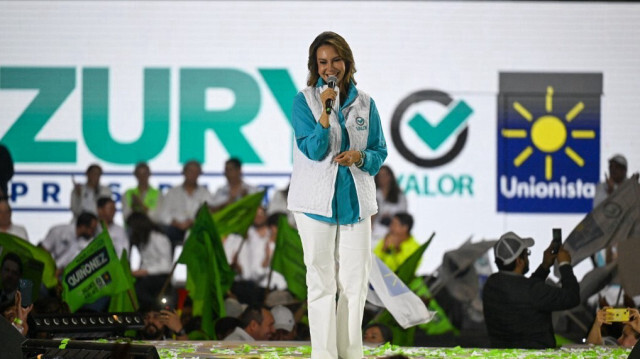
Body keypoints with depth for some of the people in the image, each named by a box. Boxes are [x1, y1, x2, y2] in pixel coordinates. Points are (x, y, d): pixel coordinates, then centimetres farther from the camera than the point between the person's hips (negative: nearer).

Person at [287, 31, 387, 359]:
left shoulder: (364, 103, 8)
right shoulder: (305, 101, -2)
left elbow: (380, 153, 11)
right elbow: (314, 150, -9)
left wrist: (360, 156, -11)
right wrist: (325, 111, -21)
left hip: (355, 202, 3)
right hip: (316, 202, -3)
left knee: (355, 282, 5)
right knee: (321, 282, -2)